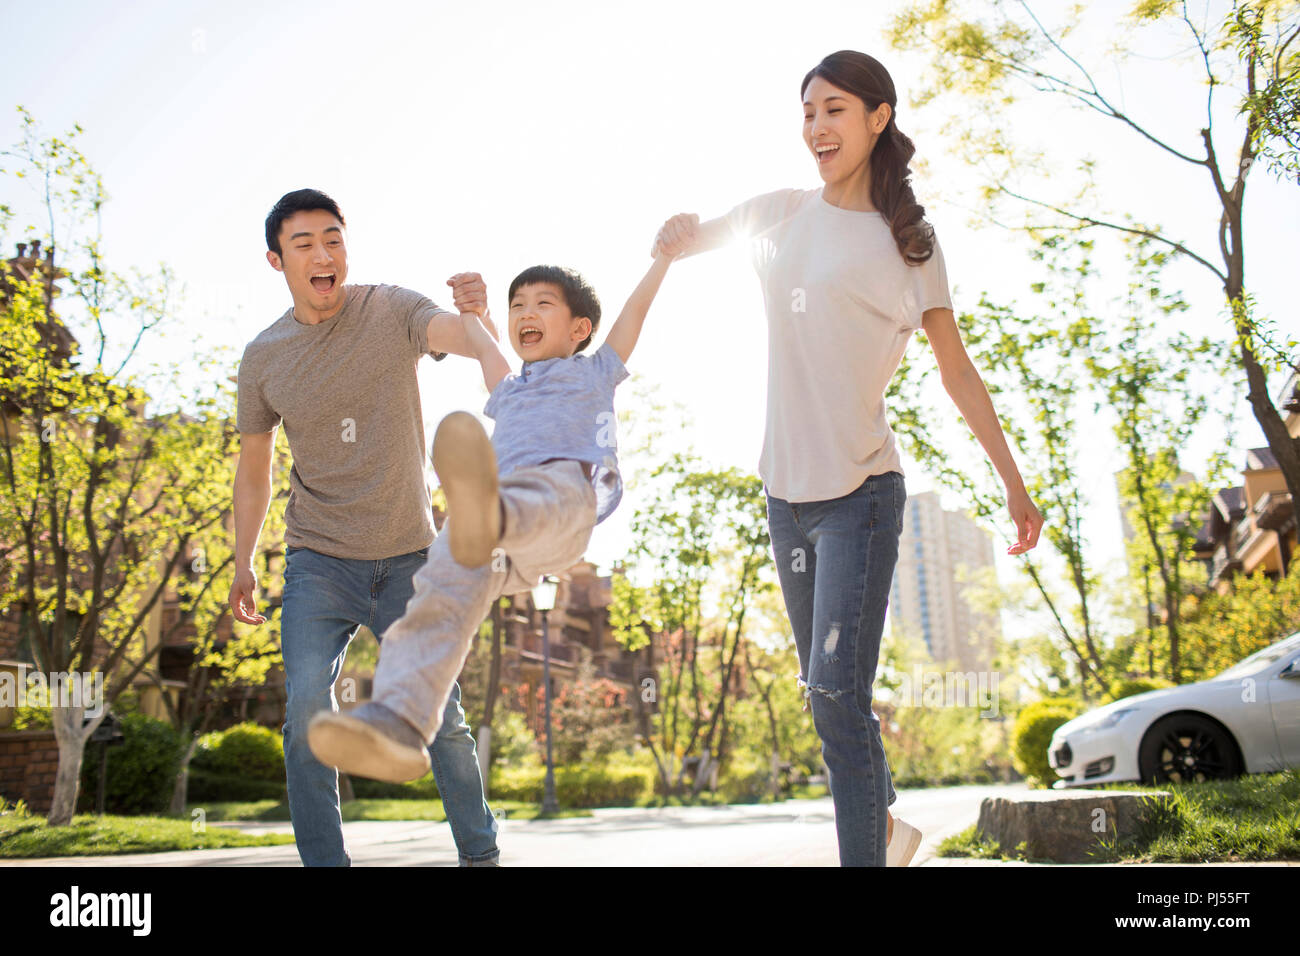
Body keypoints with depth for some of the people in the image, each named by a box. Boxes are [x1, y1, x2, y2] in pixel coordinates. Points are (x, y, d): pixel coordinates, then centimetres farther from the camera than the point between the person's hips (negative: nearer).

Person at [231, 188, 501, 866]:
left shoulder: (392, 312, -6)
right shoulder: (263, 358, 0)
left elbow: (470, 343, -24)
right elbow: (253, 467, 10)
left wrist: (477, 313, -48)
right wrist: (242, 565, 6)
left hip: (409, 555, -1)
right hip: (319, 560, 1)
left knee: (439, 715, 3)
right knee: (308, 704, -16)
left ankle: (480, 853, 23)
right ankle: (324, 863, -1)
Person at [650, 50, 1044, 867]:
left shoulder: (909, 242, 0)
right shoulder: (780, 213, 9)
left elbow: (958, 373, 3)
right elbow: (682, 240, 24)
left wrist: (1015, 485, 3)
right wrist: (682, 232, 0)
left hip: (861, 493, -4)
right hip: (786, 491, 5)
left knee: (837, 691, -16)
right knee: (829, 691, 15)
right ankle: (887, 824, 37)